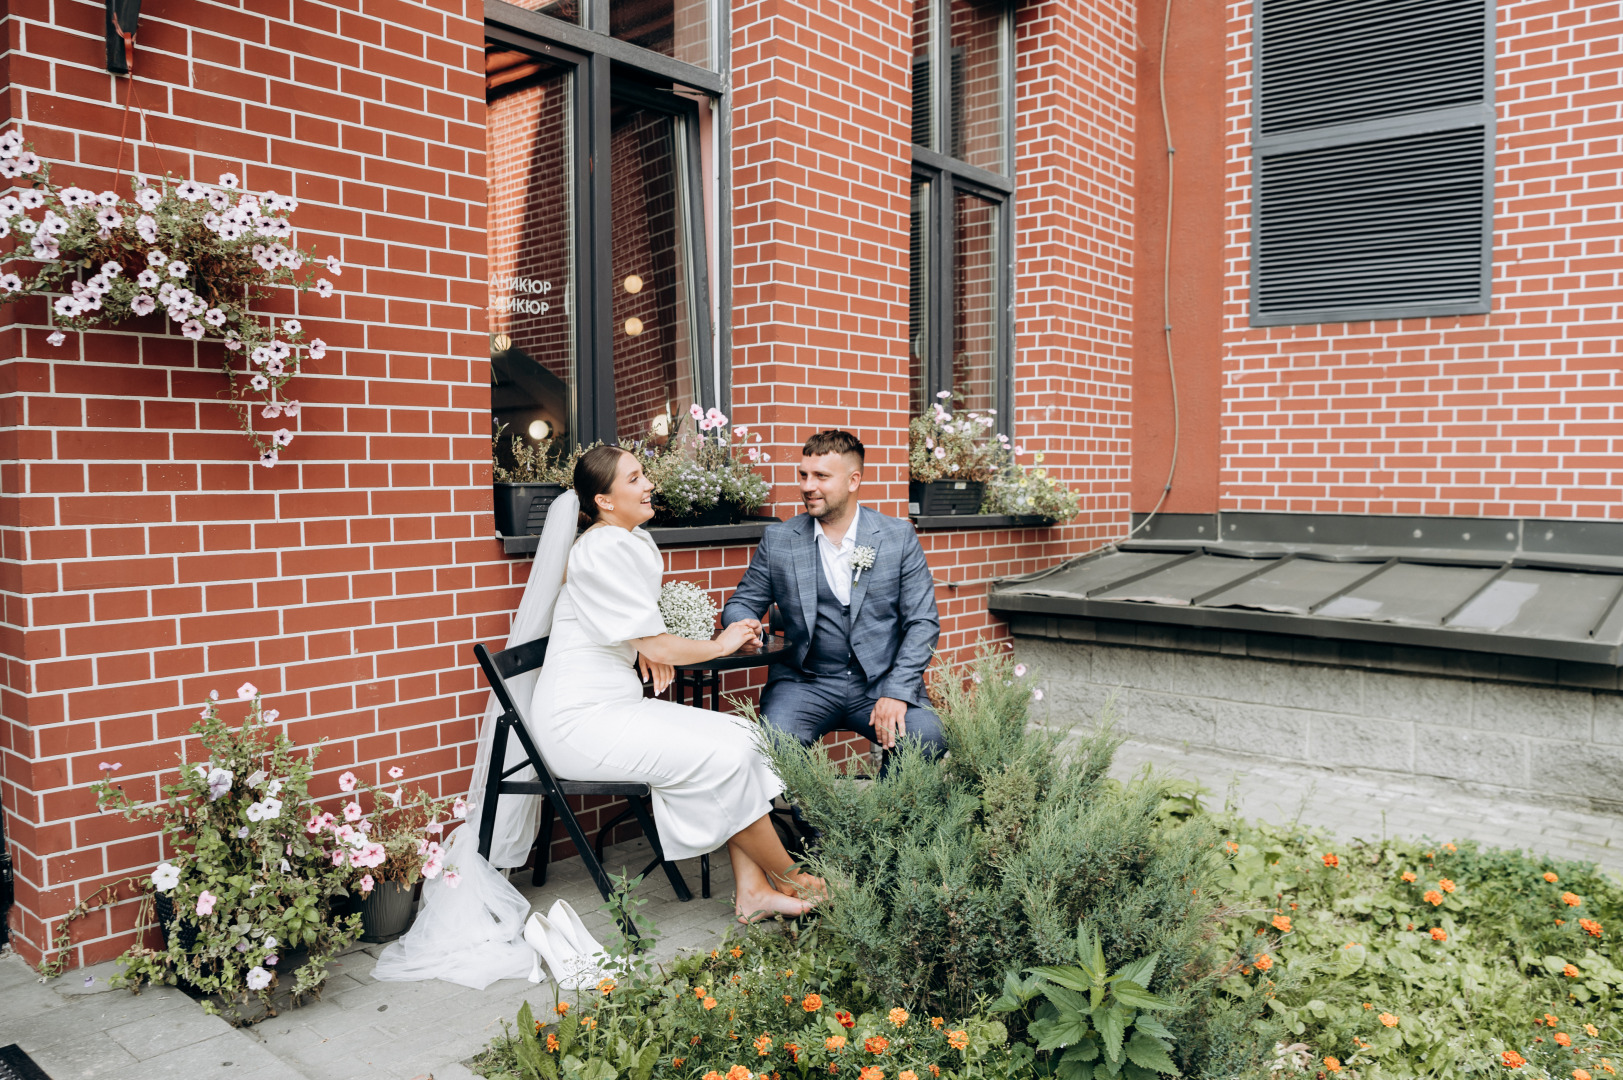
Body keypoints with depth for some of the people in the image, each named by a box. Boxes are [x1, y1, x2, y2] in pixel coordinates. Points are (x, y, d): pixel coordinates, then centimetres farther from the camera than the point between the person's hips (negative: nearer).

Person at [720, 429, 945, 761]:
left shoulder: (899, 537, 4)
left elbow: (923, 622, 1)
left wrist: (896, 692, -12)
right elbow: (742, 603, 13)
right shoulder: (777, 539, 6)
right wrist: (743, 624, -13)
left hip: (881, 682, 0)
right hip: (805, 681, 0)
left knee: (928, 740, -26)